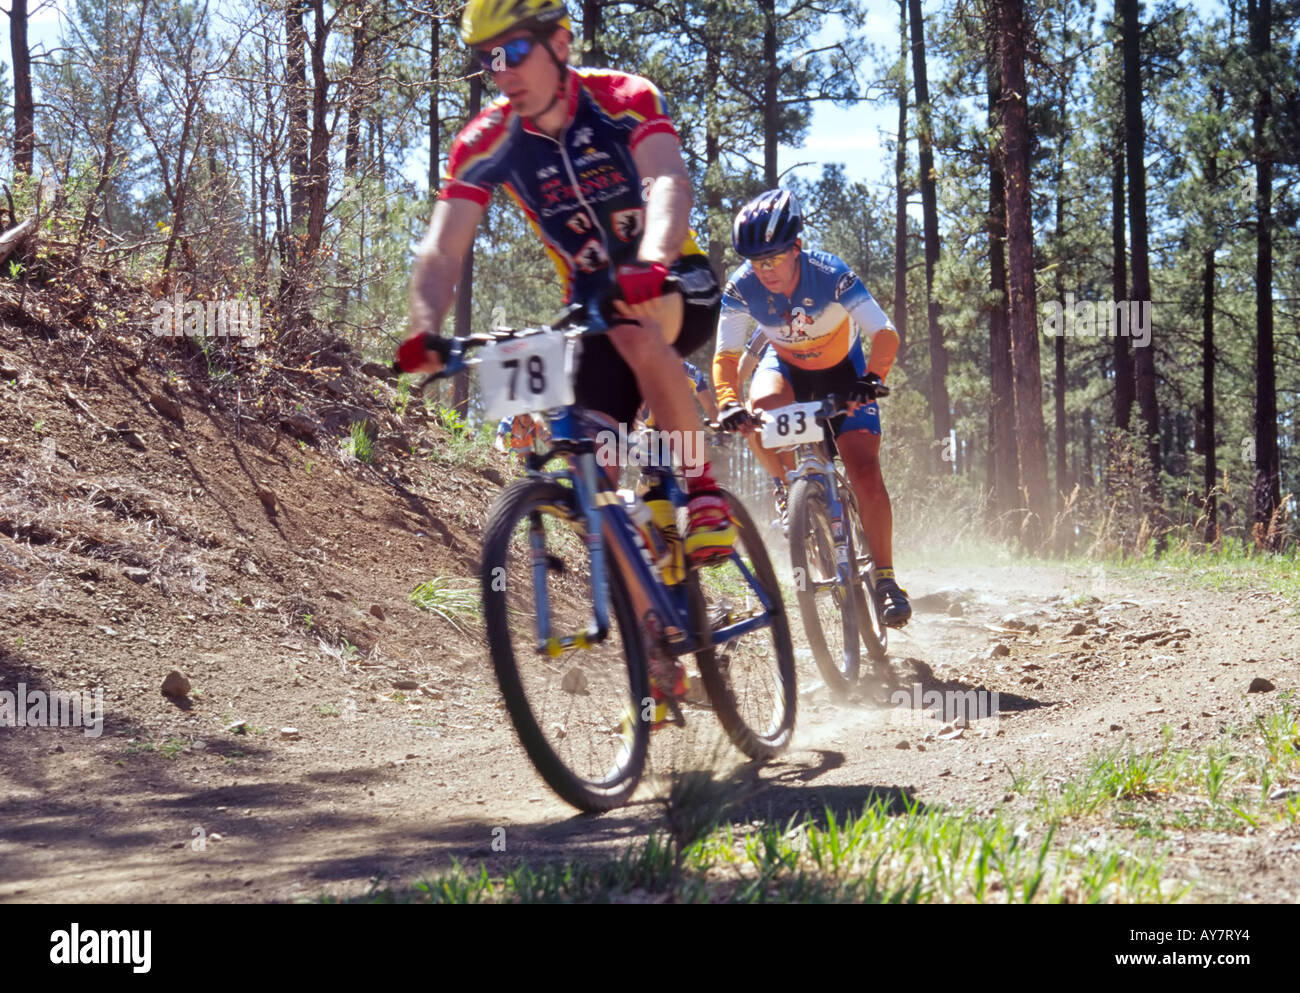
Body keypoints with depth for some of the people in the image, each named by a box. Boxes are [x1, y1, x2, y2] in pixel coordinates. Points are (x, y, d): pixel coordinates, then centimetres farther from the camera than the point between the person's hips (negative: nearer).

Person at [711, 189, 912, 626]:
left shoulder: (831, 275, -32)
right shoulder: (741, 289, -26)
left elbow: (885, 334, -34)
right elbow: (726, 355, -24)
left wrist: (871, 377, -52)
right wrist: (728, 403, -43)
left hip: (842, 368, -2)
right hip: (787, 365, 2)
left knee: (865, 473, -15)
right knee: (764, 404, -35)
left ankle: (886, 577, -3)